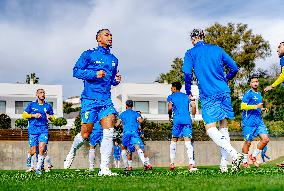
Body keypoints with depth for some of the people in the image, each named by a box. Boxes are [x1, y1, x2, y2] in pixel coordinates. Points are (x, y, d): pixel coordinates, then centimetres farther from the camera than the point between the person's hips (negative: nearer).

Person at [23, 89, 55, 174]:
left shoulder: (48, 106, 11)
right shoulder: (32, 105, 7)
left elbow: (53, 118, 17)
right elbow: (24, 115, 8)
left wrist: (50, 117, -7)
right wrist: (33, 115, -7)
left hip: (44, 130, 1)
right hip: (33, 130, -1)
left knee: (41, 148, -15)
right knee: (33, 151, -2)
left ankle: (38, 168, -4)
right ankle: (29, 156, 35)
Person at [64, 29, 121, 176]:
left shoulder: (113, 59, 17)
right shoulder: (89, 55, 0)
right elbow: (76, 71, -4)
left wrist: (116, 80, 3)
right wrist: (95, 74, -16)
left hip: (106, 100, 4)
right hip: (90, 99, -4)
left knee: (109, 132, -12)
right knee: (85, 134, 2)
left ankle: (104, 169, -12)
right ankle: (72, 152, 34)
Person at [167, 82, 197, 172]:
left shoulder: (171, 97, 11)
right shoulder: (186, 96, 21)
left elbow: (170, 108, -4)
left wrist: (170, 116, 13)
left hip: (177, 120, -2)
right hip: (187, 120, 2)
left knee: (174, 141, 12)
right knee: (188, 141, -6)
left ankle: (172, 163, 8)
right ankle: (191, 163, -23)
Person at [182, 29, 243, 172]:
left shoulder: (191, 53, 4)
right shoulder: (217, 49, 14)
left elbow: (187, 73, -8)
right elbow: (234, 68, 12)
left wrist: (189, 93, 4)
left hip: (208, 94, -4)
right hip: (224, 92, 5)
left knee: (210, 128, -7)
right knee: (224, 126, 12)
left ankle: (234, 154, -27)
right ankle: (224, 164, 10)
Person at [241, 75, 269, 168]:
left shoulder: (259, 94, 17)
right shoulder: (248, 93, -9)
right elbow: (243, 106, -17)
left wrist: (263, 109, 11)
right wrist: (256, 106, -21)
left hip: (259, 120, 7)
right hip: (249, 121, -7)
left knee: (265, 139, -4)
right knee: (248, 142, 1)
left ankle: (253, 156, 13)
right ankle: (244, 162, 17)